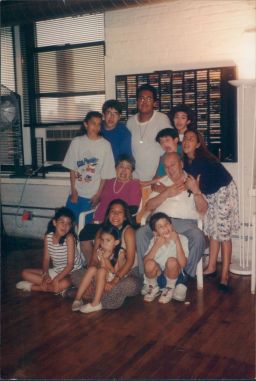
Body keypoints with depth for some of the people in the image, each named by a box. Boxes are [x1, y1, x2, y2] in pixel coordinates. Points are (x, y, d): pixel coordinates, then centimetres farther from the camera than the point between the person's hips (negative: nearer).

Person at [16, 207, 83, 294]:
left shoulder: (69, 238, -21)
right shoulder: (48, 236, -5)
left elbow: (70, 264, -22)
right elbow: (46, 259, -2)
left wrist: (55, 280, -29)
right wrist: (45, 274, -21)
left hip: (71, 272, -6)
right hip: (55, 271, 6)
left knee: (64, 284, -39)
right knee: (25, 273, -1)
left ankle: (31, 286, -17)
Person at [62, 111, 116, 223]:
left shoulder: (105, 145, -7)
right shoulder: (76, 142, -2)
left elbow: (105, 174, -4)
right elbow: (72, 168, 2)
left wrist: (98, 194, -5)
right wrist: (73, 190, -2)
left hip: (92, 195, -2)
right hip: (76, 192, 2)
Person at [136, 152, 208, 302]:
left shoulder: (192, 182, 18)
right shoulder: (162, 183, 23)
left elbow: (203, 210, 7)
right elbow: (149, 207, 10)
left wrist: (196, 191, -9)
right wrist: (166, 193, -2)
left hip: (186, 222, -1)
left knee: (198, 237, -34)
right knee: (141, 233, -27)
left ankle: (183, 279, -23)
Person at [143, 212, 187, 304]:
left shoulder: (181, 239, -13)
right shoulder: (154, 241, -4)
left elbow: (182, 264, -25)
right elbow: (145, 261, -15)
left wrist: (177, 241, -27)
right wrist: (156, 246, -24)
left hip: (174, 276, -2)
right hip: (156, 276, 2)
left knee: (172, 261, -32)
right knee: (150, 263, -29)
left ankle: (170, 288, -4)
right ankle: (154, 288, 3)